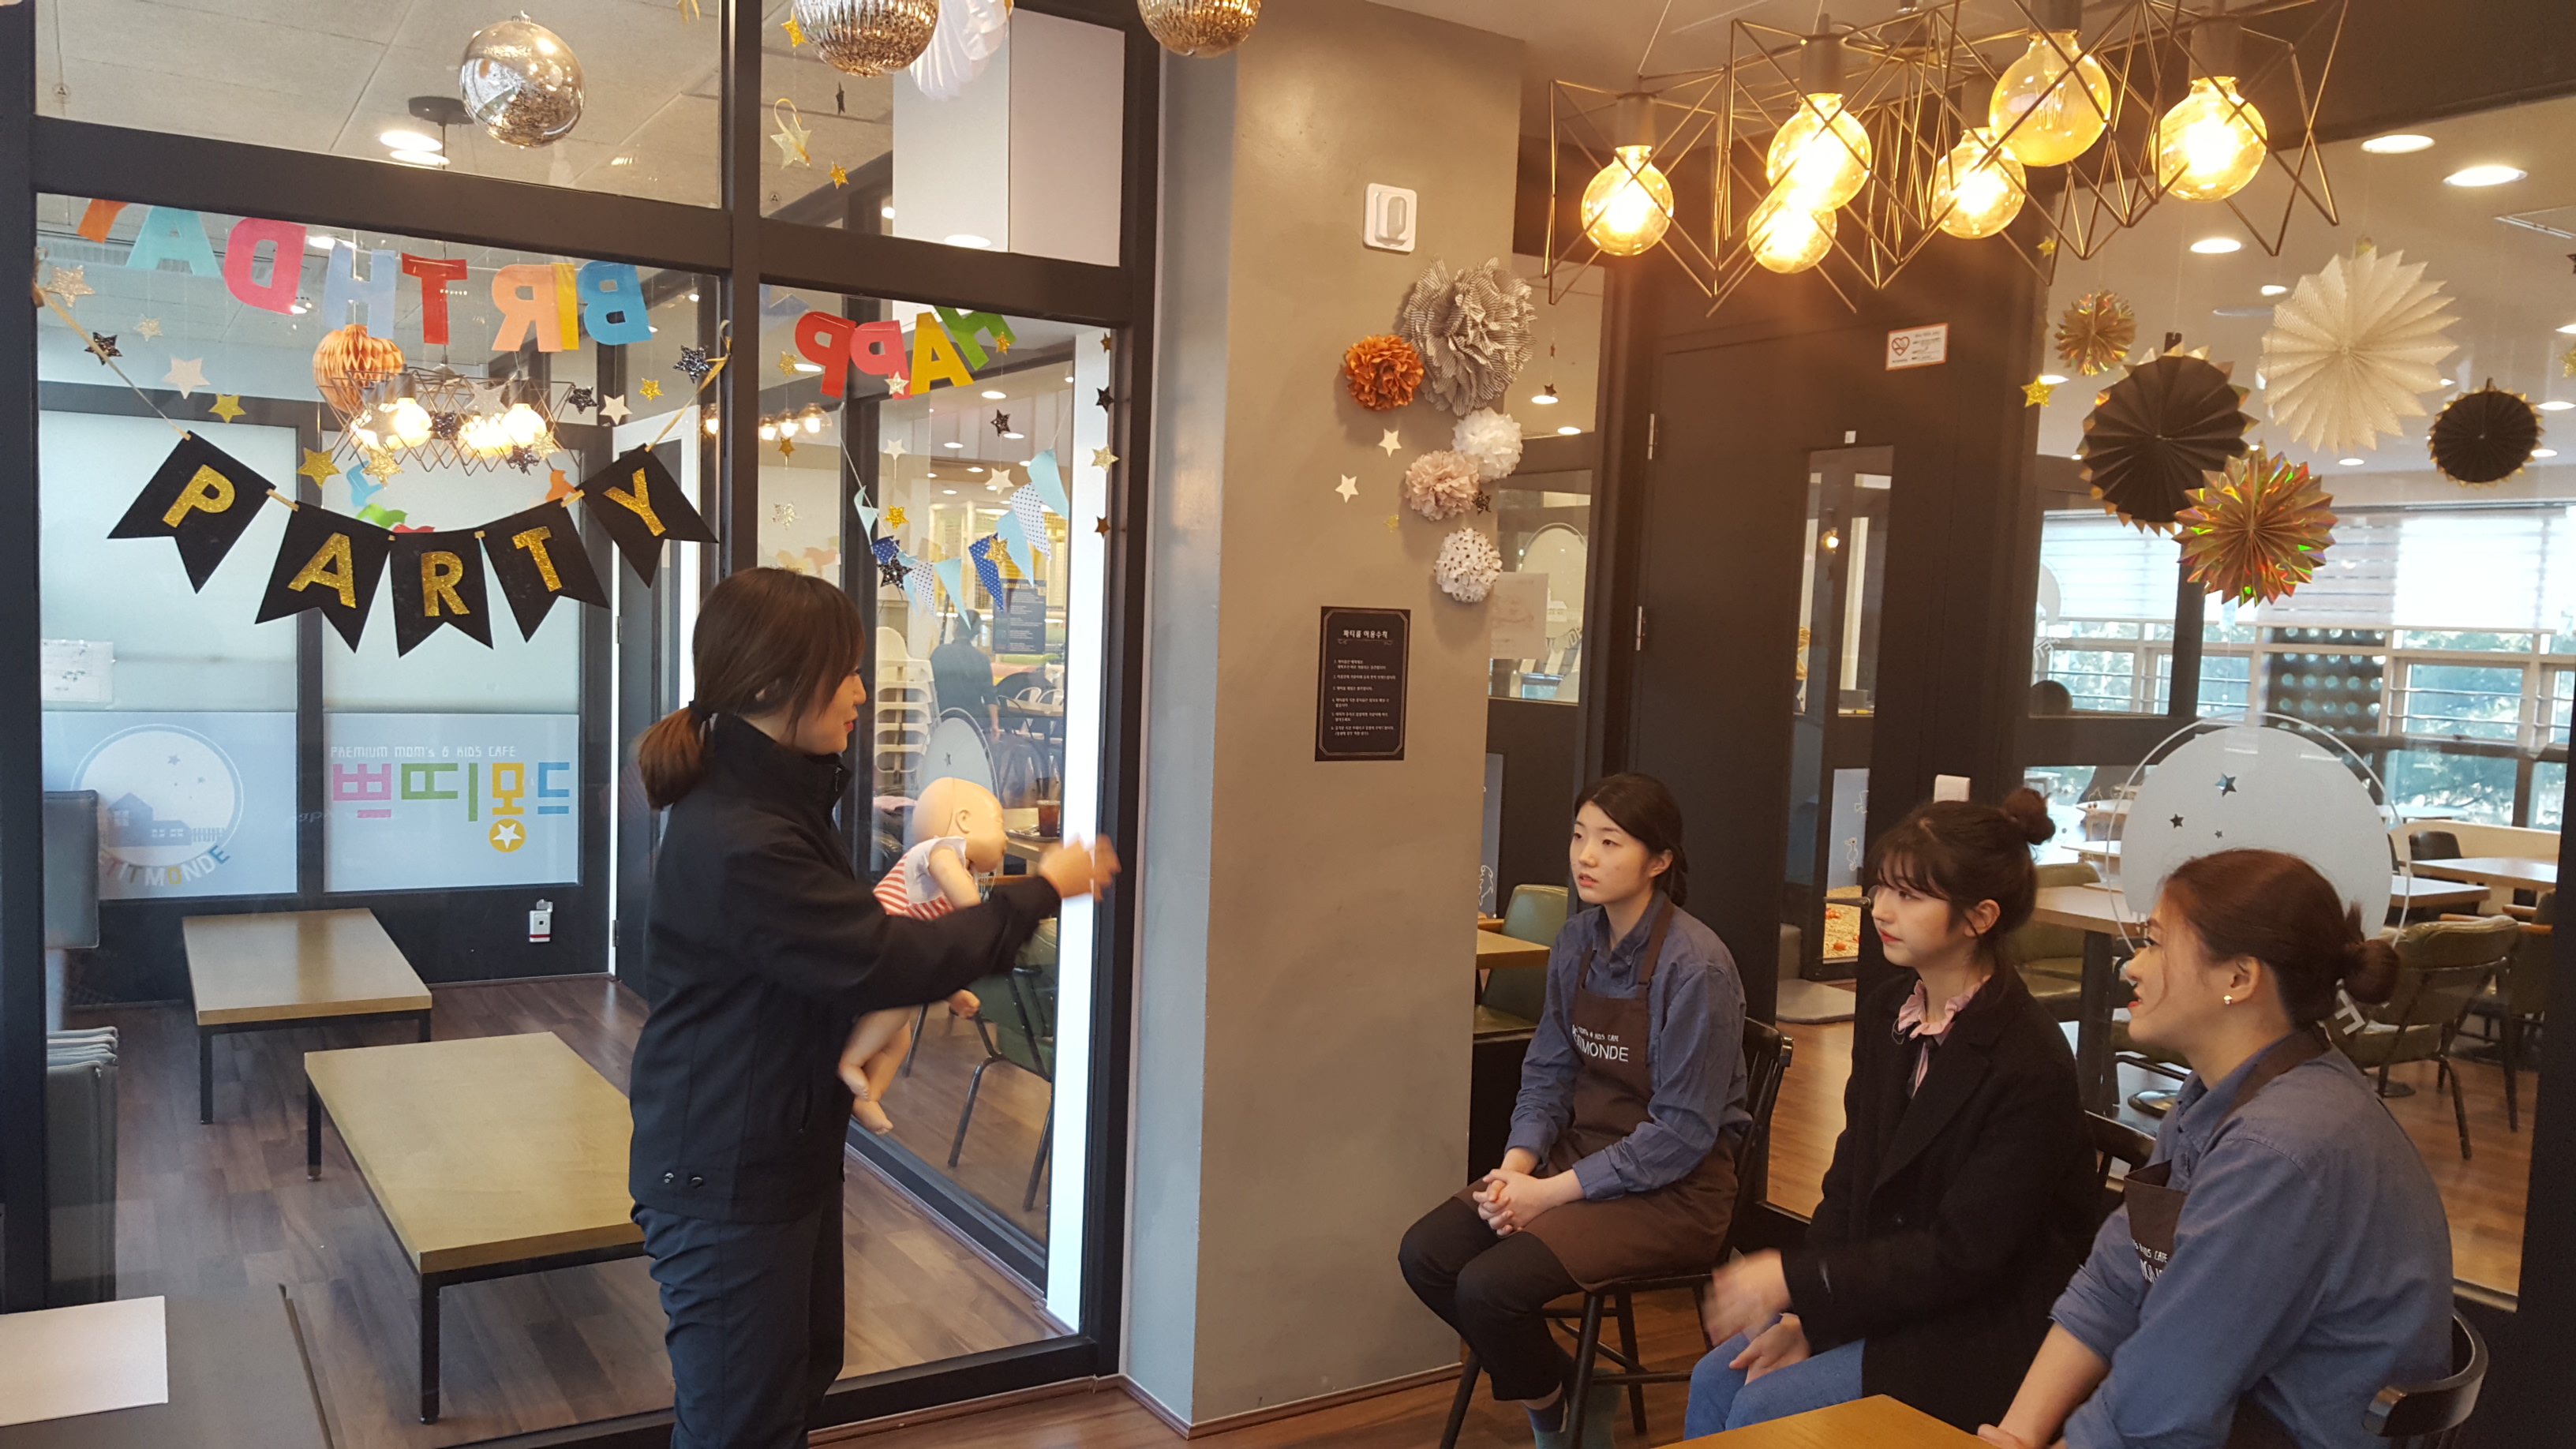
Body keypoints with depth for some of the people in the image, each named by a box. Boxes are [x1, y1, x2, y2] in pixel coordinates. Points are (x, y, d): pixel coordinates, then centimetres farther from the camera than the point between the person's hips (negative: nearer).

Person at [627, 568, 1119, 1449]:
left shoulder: (780, 797, 6)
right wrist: (1042, 890, -18)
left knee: (802, 1376, 23)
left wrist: (931, 969, -4)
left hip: (788, 1153, 10)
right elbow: (882, 963, -27)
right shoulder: (735, 841, -29)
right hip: (727, 1179, -10)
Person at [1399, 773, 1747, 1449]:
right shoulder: (1577, 942, 2)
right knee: (1425, 1255, -9)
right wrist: (1517, 1166, -10)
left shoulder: (1696, 967, -20)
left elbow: (1682, 1132, -19)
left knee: (1489, 1286, -23)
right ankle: (1568, 1391, 13)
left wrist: (1553, 1193, -20)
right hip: (1580, 1153, 7)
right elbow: (1548, 1072, 8)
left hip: (1674, 1191, -7)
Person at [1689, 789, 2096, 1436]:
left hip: (1981, 1329, -7)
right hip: (1889, 1291, 7)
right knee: (1714, 1379, -6)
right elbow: (1848, 1183, 5)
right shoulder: (1886, 1013, 2)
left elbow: (1962, 1255, -21)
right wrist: (1801, 1316, -6)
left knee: (1764, 1407, -17)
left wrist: (1797, 1281, -22)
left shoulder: (2030, 1064, -22)